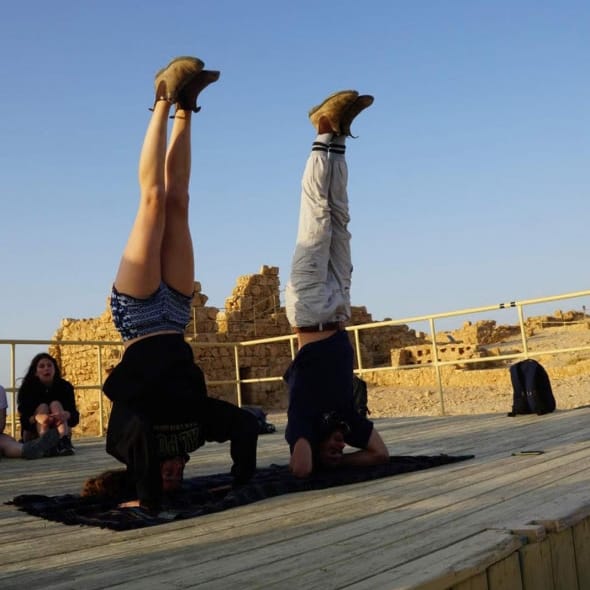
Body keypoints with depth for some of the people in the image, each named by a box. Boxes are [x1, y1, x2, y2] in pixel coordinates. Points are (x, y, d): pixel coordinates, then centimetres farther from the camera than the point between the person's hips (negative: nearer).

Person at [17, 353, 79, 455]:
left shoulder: (65, 386, -7)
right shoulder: (26, 389, -10)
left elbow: (75, 417, -15)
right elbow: (24, 421, -19)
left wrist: (66, 415, -39)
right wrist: (36, 418, -42)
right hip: (34, 435, 0)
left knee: (55, 404, -21)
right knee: (42, 407, -21)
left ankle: (64, 442, -48)